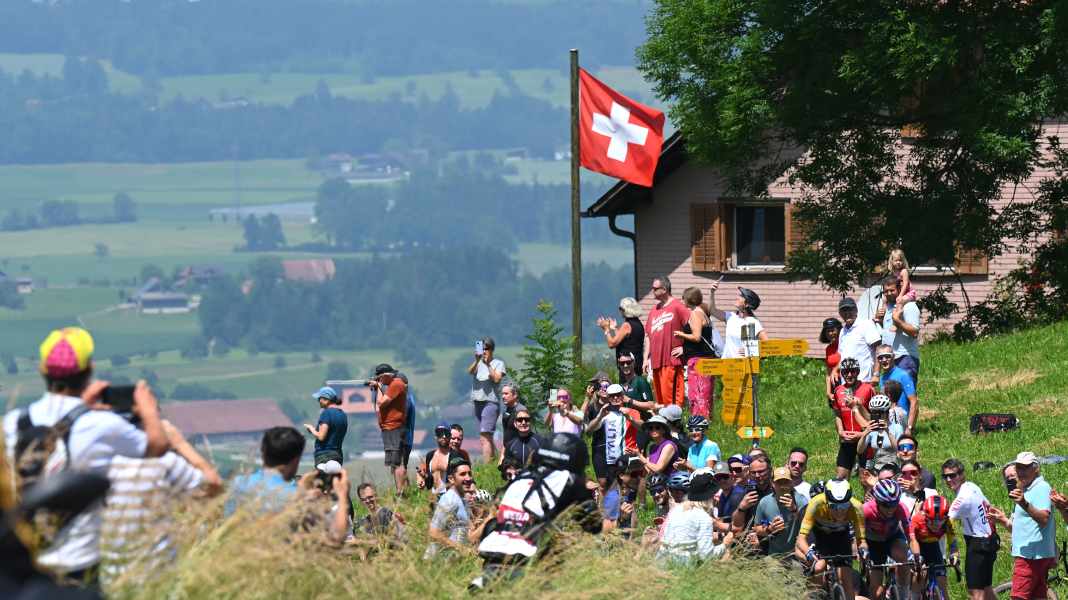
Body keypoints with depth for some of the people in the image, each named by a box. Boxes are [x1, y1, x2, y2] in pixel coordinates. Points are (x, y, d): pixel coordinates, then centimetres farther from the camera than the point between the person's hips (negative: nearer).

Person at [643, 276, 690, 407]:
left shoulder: (677, 306, -5)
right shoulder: (654, 310, 18)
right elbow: (648, 336, 21)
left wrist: (684, 347, -10)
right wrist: (646, 358, 14)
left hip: (671, 361, -8)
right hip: (656, 361, 8)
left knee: (669, 395, -13)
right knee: (659, 395, 8)